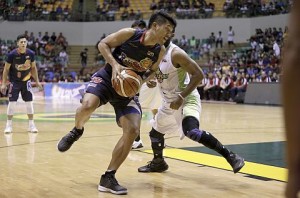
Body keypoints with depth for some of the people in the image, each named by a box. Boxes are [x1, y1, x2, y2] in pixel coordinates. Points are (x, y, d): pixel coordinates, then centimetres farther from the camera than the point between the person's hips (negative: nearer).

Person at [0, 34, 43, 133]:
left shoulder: (31, 54, -10)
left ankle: (31, 124, 10)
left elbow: (33, 67, 5)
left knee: (29, 102, 1)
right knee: (12, 102, -5)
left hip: (26, 81, 3)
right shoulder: (12, 54, -18)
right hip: (14, 81, -3)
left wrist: (37, 81, 5)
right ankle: (9, 124, 7)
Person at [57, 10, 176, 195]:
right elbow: (103, 44, -7)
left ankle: (108, 178, -3)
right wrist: (114, 64, -23)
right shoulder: (129, 34, -17)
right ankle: (77, 131, 5)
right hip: (107, 77, -4)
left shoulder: (160, 51, -4)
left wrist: (148, 77, -10)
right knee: (87, 106, -34)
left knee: (133, 130, -13)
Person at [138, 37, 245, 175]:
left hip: (186, 99, -9)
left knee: (191, 131, -32)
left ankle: (230, 156, -27)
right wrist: (149, 80, -2)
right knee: (155, 132, 21)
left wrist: (181, 97, -30)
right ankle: (158, 162, 47)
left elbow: (198, 74, -25)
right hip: (169, 101, 9)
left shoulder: (176, 53, -22)